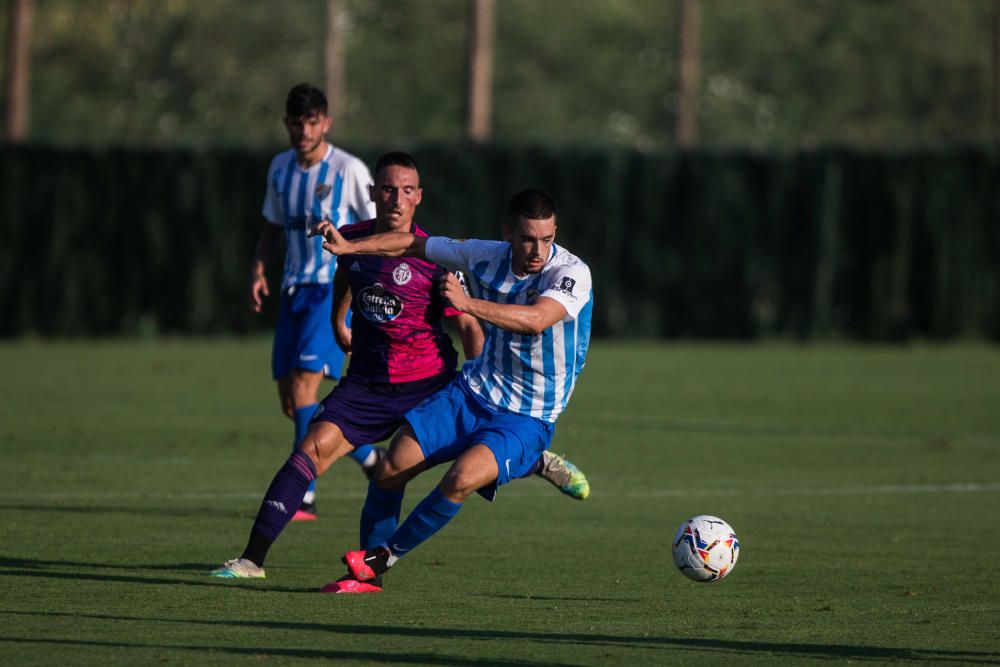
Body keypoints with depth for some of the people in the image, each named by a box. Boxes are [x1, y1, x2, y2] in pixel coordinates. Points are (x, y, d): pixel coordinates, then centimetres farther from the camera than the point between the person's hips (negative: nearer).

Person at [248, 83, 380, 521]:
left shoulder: (348, 170, -8)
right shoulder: (280, 168, 10)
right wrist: (258, 267, 6)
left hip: (335, 287, -7)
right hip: (294, 288, 7)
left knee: (303, 385, -19)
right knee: (289, 398, 3)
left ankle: (303, 496, -16)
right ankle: (369, 459, 20)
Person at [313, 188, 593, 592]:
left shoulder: (571, 273, -20)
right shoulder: (487, 257, -3)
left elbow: (536, 319, -38)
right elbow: (413, 244, 9)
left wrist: (468, 303, -47)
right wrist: (349, 246, -2)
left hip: (527, 419, -5)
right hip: (473, 392, 5)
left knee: (462, 478, -29)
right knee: (392, 468, -7)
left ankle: (383, 556, -8)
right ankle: (367, 575, 12)